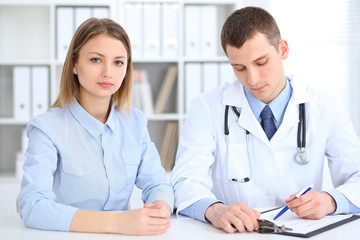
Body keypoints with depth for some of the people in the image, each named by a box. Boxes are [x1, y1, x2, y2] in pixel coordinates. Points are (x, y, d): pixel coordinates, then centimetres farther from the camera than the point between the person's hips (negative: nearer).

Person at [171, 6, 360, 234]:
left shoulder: (326, 109, 2)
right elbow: (187, 181, -11)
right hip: (234, 233, 0)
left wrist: (330, 201, -21)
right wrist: (214, 209, -34)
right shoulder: (207, 108, -1)